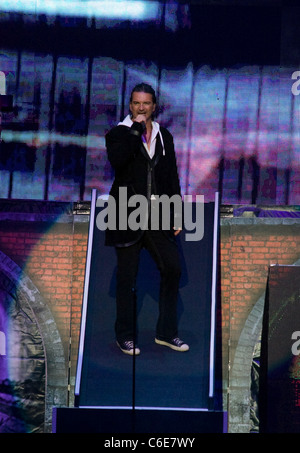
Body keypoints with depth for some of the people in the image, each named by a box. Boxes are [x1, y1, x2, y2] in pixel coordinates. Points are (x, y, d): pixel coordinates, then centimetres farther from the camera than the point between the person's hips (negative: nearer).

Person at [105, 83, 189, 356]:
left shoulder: (164, 137, 12)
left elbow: (172, 178, 14)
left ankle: (166, 332, 13)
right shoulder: (118, 134, -1)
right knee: (127, 278, 2)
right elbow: (117, 161, -23)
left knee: (172, 269, 1)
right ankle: (125, 336, 14)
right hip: (128, 217, -4)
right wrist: (136, 129, -18)